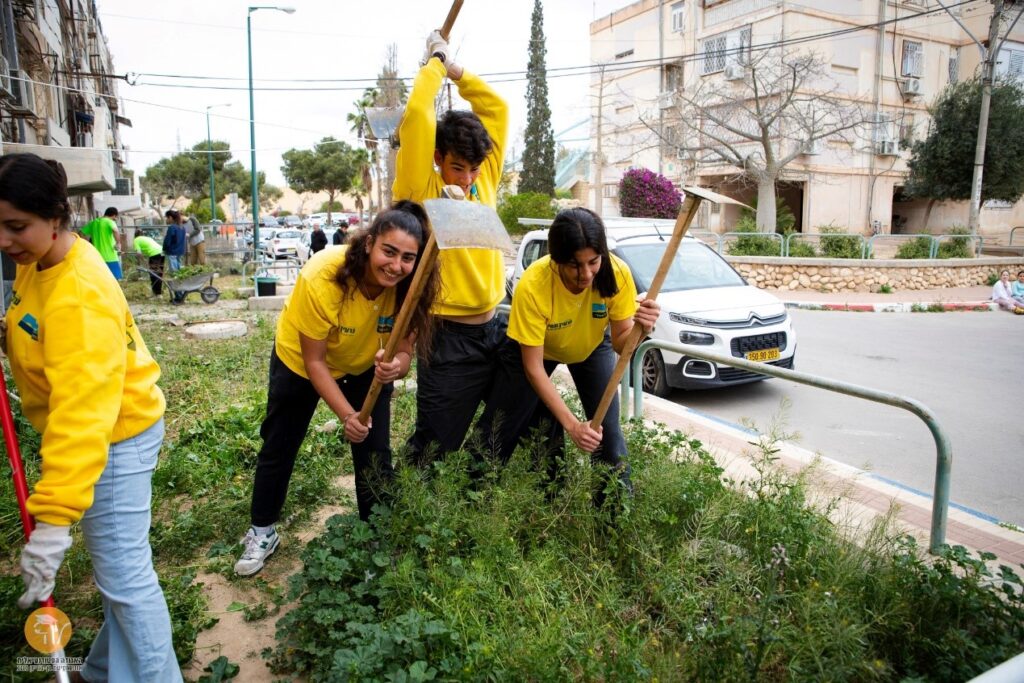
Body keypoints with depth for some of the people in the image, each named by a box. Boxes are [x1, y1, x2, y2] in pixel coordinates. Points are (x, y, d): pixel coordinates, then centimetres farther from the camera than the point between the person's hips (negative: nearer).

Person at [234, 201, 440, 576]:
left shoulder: (409, 287, -28)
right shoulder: (322, 277, -38)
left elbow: (403, 352, -21)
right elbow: (314, 361, -27)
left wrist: (395, 365, -45)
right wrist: (346, 414, -34)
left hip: (366, 366, 2)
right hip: (300, 359, -2)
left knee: (375, 454, -2)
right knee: (279, 447, 11)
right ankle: (262, 532, 32)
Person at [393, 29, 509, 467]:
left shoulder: (483, 181, 6)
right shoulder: (421, 192, -9)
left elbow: (496, 108, 9)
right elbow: (416, 115, -20)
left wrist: (452, 68, 5)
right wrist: (435, 61, -6)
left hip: (495, 328, 6)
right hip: (449, 340, -6)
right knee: (436, 447, 4)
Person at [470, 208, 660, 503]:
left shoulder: (617, 274, -31)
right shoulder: (532, 285, -38)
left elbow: (620, 342, -21)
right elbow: (533, 367, -30)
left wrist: (640, 329, -45)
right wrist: (572, 424, -34)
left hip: (591, 346, 2)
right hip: (535, 347, -2)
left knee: (607, 431, -10)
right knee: (502, 430, -5)